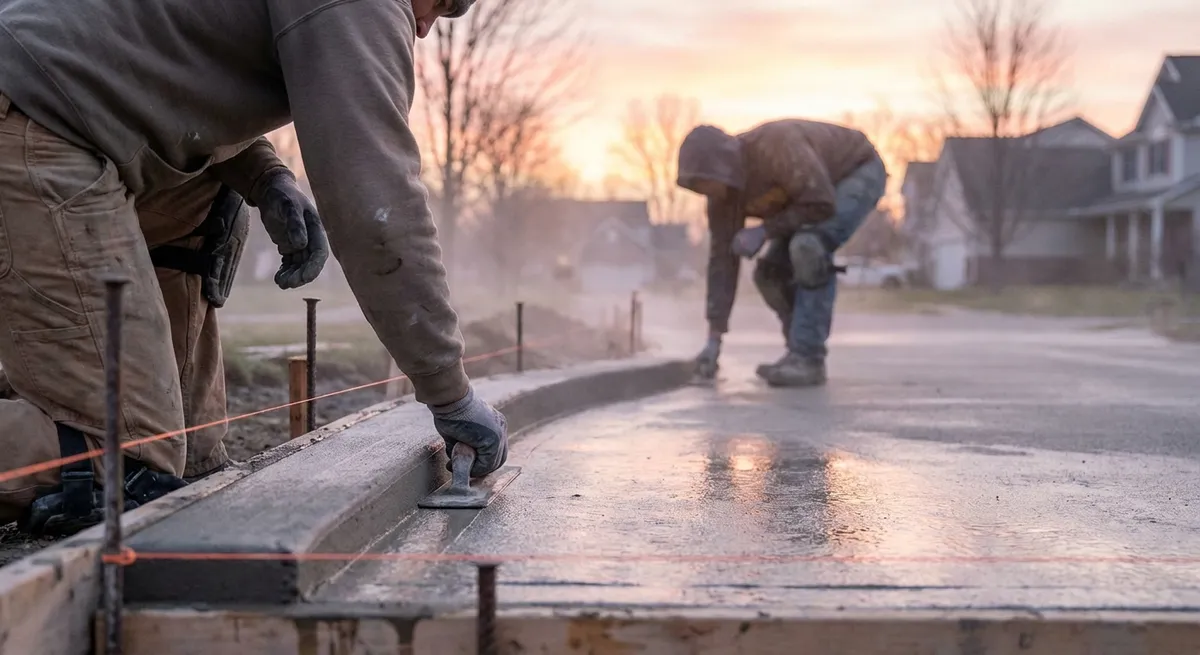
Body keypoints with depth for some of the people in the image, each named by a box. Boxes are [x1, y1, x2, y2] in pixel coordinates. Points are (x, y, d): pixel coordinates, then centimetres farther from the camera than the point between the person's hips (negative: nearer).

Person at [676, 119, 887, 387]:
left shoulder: (776, 146, -38)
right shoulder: (722, 184, -14)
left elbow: (822, 204, -37)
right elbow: (723, 256, -12)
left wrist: (764, 231, -30)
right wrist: (714, 338, -13)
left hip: (859, 173, -8)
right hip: (812, 189, 8)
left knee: (808, 246, -31)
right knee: (770, 272, -6)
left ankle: (808, 357, -24)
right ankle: (802, 353, 9)